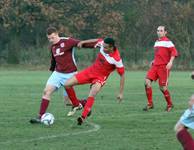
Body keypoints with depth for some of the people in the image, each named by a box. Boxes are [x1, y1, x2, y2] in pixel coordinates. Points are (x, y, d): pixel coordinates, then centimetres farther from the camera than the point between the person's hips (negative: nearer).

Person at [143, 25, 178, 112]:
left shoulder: (167, 42, -6)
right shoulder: (157, 42, 19)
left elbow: (174, 52, -13)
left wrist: (170, 62, -23)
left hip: (164, 67, -7)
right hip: (155, 66, 7)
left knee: (162, 87, -6)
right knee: (147, 82, -10)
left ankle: (170, 104, 15)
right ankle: (150, 104, -2)